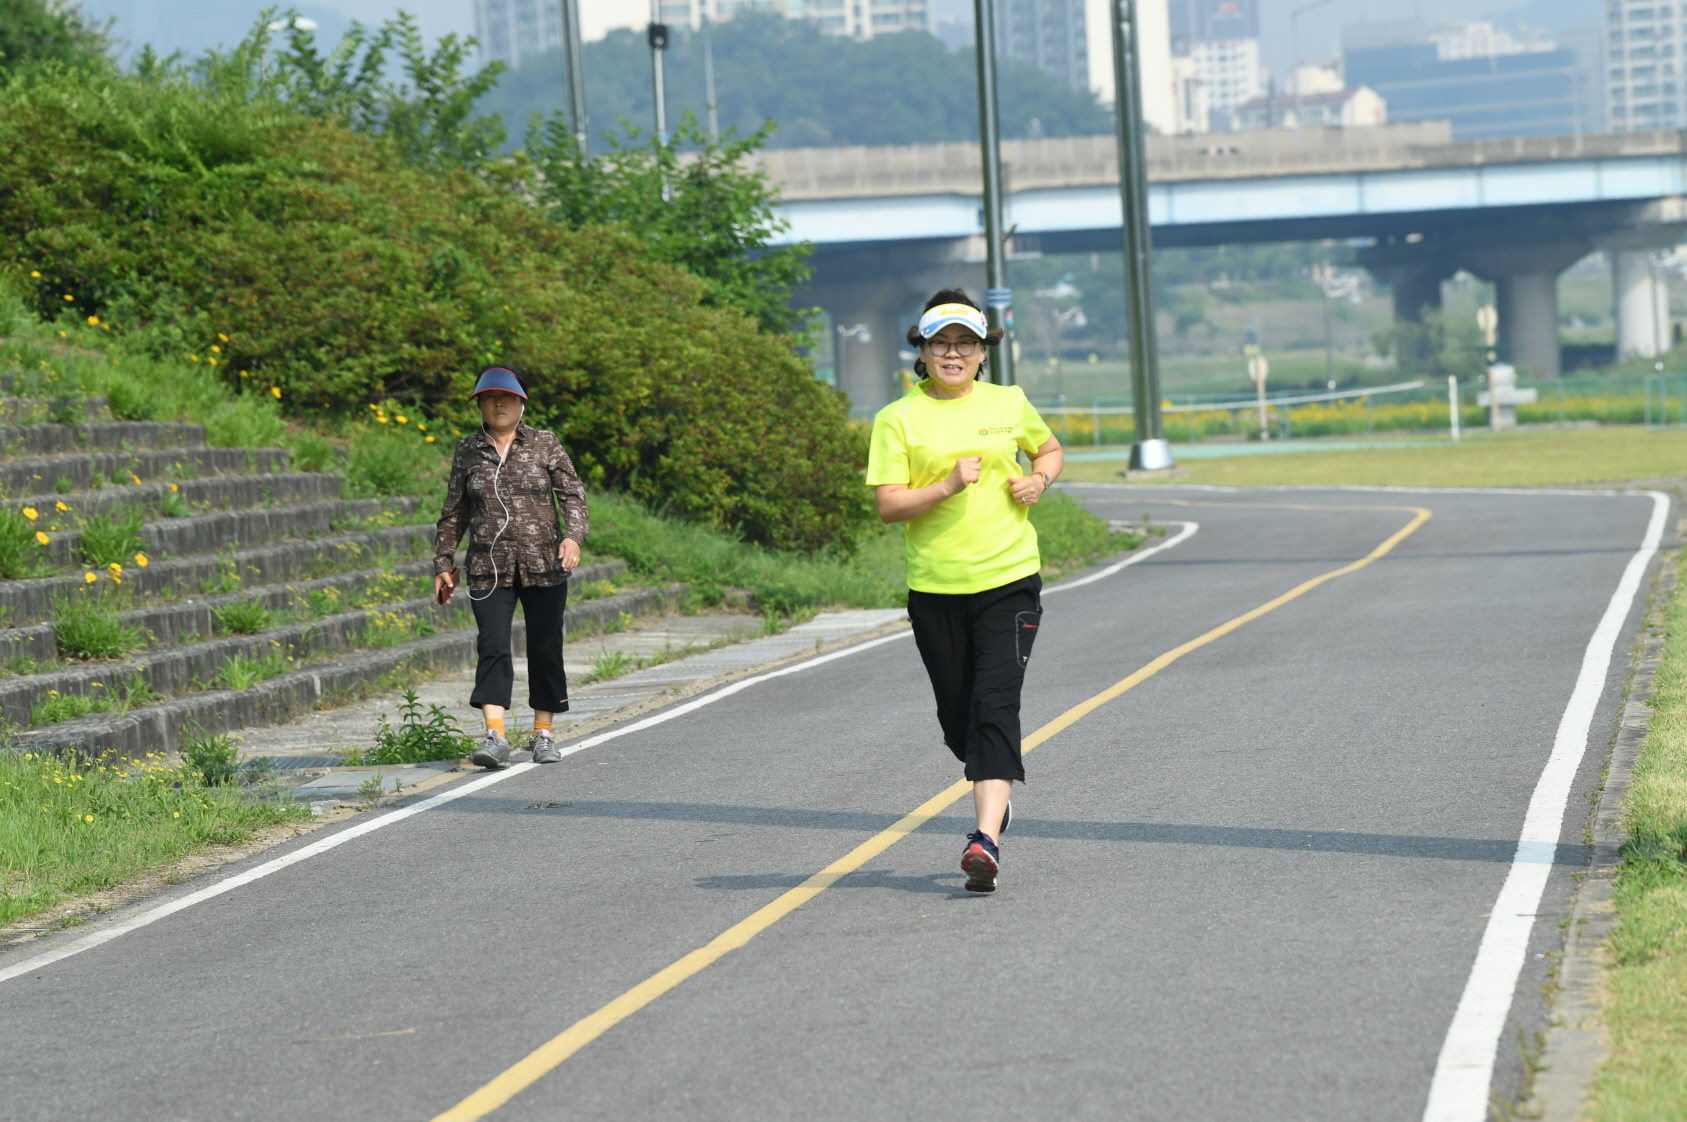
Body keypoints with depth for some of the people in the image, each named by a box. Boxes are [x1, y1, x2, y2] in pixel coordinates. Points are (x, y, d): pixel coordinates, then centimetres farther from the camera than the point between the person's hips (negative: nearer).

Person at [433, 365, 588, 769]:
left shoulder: (545, 444, 4)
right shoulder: (467, 451, 9)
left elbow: (573, 494, 1)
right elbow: (453, 512, 14)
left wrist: (574, 536, -17)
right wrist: (443, 563, 12)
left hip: (543, 566, 0)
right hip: (489, 569, 0)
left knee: (545, 648, 4)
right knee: (493, 647, -13)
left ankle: (543, 734, 16)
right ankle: (495, 736, -21)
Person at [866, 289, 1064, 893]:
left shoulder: (1009, 405, 6)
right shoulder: (898, 419, -1)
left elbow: (1050, 449, 25)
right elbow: (888, 505, -6)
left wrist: (1038, 480, 3)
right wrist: (948, 486, -19)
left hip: (1008, 578, -1)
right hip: (935, 587, 1)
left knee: (995, 706, -15)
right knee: (957, 716, 9)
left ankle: (986, 838, -21)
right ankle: (996, 790, 39)